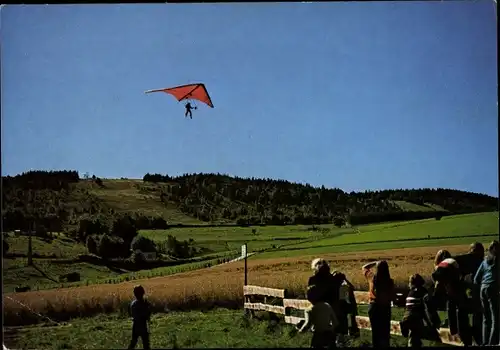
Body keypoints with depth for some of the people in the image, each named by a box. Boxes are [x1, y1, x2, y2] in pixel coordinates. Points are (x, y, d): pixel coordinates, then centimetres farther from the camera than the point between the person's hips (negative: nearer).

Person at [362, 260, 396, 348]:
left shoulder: (372, 277, -8)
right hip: (385, 308, -2)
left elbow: (364, 267, 12)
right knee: (385, 331, 10)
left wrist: (375, 263, 12)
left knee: (375, 331, 13)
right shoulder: (389, 281, -14)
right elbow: (393, 297, -9)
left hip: (373, 306, 2)